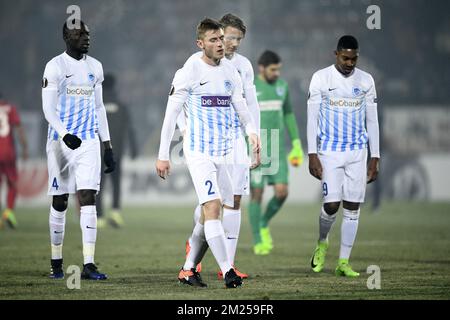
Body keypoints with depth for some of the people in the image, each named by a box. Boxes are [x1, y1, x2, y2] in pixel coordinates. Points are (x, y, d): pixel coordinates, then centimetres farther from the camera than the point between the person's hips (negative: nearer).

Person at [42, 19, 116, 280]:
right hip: (61, 141, -3)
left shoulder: (95, 67, 12)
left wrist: (108, 146, 15)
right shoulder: (55, 67, -4)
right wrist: (65, 134, -26)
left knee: (88, 198, -8)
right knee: (60, 201, 4)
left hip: (89, 143, 3)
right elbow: (48, 109, -10)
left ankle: (89, 264, -13)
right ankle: (56, 262, 17)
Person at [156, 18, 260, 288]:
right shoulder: (190, 72, -7)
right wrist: (163, 155, -7)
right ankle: (227, 271, -20)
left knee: (210, 213, 8)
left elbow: (241, 106, 16)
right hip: (199, 152, -6)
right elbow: (172, 114, -5)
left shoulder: (230, 71, 10)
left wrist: (252, 132, -3)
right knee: (213, 208, -16)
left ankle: (189, 269, 20)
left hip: (225, 152, 6)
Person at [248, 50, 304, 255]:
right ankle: (258, 242, 9)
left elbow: (288, 114, 17)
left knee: (281, 192, -6)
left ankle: (264, 224, 21)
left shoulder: (282, 85, 8)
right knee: (257, 194, -2)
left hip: (277, 150, 4)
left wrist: (297, 145, 14)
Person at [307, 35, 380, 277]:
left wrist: (375, 158, 5)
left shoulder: (366, 81, 6)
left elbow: (372, 121, 9)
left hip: (358, 152, 3)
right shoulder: (321, 78, -2)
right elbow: (312, 118, -2)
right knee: (332, 204, -10)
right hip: (329, 151, -3)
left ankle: (344, 262, 5)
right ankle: (322, 242, 20)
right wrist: (312, 155, -9)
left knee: (352, 207, -1)